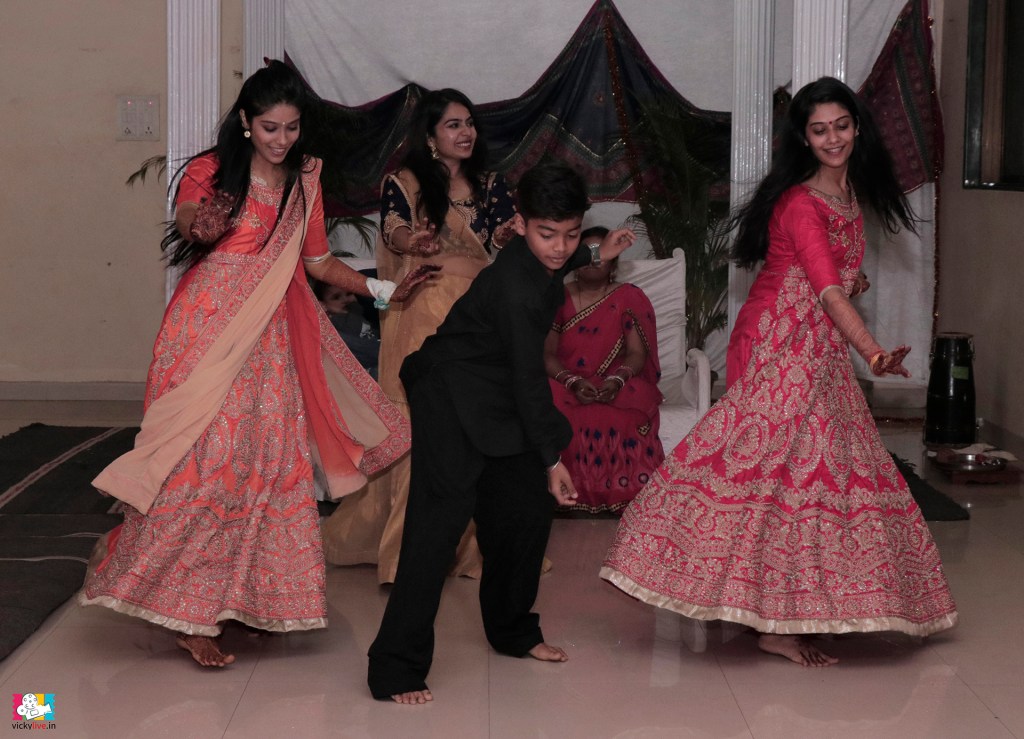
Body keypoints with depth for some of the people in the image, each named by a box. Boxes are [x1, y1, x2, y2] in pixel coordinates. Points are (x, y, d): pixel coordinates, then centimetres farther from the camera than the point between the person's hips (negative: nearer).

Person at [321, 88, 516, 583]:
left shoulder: (490, 185, 16)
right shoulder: (404, 183, 4)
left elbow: (508, 238, 3)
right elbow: (394, 228, -15)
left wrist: (511, 236, -21)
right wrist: (410, 241, -39)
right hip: (422, 317, -4)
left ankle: (474, 538, 9)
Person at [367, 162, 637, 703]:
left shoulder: (536, 258, -3)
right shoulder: (515, 290, -28)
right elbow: (528, 377, -23)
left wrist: (594, 256, 20)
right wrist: (552, 457, -16)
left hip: (500, 397, 10)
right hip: (452, 397, -10)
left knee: (529, 507, 12)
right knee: (443, 516, -18)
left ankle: (513, 630, 31)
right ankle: (396, 669, -19)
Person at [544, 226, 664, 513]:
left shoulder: (629, 298, 8)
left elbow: (637, 354, -1)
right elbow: (547, 353, 0)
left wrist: (616, 381, -23)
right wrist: (573, 382, -20)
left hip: (616, 385, -1)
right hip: (565, 382, 1)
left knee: (625, 421, -37)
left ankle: (620, 492, -22)